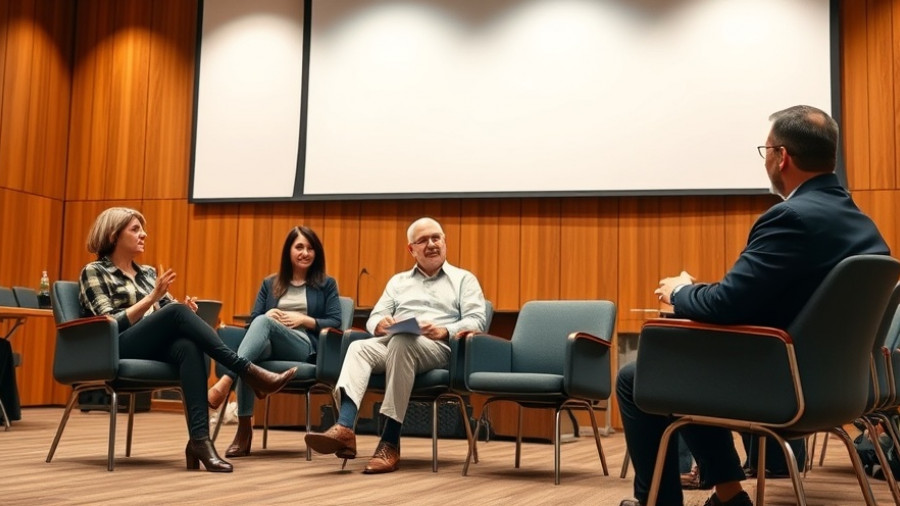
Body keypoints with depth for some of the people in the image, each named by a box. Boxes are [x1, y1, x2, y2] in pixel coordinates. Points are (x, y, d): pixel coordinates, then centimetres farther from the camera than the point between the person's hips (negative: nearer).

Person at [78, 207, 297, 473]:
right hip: (117, 351, -5)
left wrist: (186, 310, -5)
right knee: (176, 312, -31)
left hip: (157, 347, 5)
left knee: (189, 347, -33)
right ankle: (247, 371, -34)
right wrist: (152, 297, -16)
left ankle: (200, 438, -47)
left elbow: (169, 317, 19)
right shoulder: (94, 272, 6)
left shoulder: (147, 272, 24)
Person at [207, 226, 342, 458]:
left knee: (263, 323, -35)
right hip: (269, 345, 3)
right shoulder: (270, 284, 24)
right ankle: (244, 429, -41)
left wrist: (304, 320, -8)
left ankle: (225, 381, -53)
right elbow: (252, 320, 17)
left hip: (304, 348, -2)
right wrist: (267, 315, -6)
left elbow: (336, 323, 6)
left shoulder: (326, 284, 16)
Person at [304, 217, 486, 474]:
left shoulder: (464, 279, 17)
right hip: (393, 342, 4)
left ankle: (390, 444, -39)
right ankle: (344, 430, -48)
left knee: (401, 343, -37)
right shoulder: (398, 281, 28)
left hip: (438, 347, -4)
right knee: (359, 348, -28)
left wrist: (445, 332, -16)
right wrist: (380, 324, -7)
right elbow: (374, 318, 18)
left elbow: (476, 321, 3)